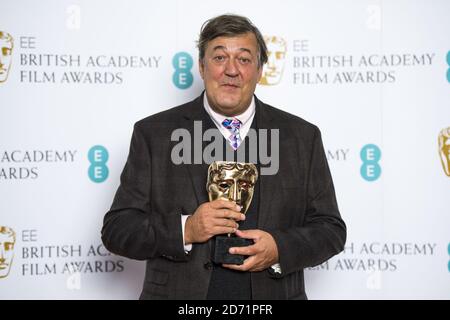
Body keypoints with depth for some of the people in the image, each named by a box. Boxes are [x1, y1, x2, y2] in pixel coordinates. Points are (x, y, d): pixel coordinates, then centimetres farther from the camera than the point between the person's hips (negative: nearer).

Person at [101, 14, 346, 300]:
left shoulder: (302, 136, 0)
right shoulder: (153, 134, -4)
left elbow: (330, 229, 1)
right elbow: (116, 229, -6)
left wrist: (279, 249, -17)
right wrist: (185, 230, -21)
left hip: (272, 295, 1)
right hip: (179, 295, -1)